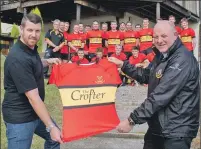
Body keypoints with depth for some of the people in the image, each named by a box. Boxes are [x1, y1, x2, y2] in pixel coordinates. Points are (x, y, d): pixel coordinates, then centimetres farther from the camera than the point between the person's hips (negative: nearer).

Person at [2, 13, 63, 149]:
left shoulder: (32, 48, 3)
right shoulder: (18, 58, -28)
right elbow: (33, 97, -29)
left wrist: (47, 61, 11)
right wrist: (51, 126, -26)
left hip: (34, 111, 9)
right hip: (19, 116, -9)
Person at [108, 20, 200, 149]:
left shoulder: (182, 59, -21)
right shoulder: (162, 55, 9)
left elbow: (161, 95, -27)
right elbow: (146, 76, 22)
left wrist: (132, 120, -25)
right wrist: (123, 65, 11)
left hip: (176, 130, -9)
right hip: (157, 126, 9)